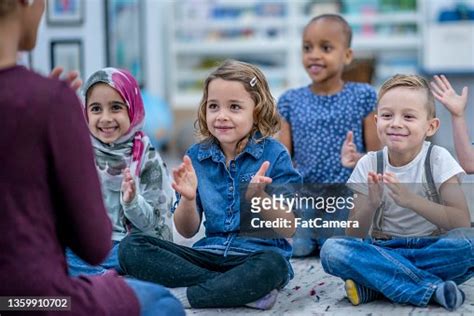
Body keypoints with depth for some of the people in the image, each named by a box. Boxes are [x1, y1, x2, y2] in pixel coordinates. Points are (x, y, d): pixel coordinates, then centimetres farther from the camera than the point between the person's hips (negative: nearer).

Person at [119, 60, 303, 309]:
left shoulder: (273, 155, -4)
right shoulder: (196, 156, 5)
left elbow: (288, 230, -7)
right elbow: (187, 231, 7)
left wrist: (260, 198, -25)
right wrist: (188, 199, -13)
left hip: (257, 256, -4)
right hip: (210, 254, 4)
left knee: (272, 265, -38)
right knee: (131, 247, -15)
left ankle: (182, 296, -18)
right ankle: (245, 291, -20)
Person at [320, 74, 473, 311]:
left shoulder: (438, 160, -6)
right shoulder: (369, 165, -1)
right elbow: (353, 237, -2)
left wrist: (411, 200, -29)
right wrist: (370, 204, -23)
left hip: (431, 250, -1)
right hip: (383, 251, 2)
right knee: (332, 250, -27)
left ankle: (374, 286, -22)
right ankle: (432, 289, -26)